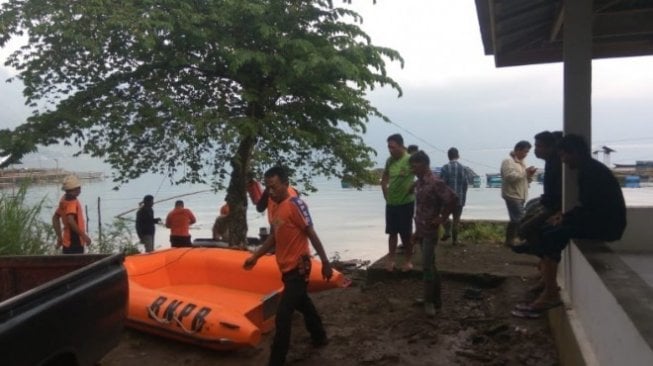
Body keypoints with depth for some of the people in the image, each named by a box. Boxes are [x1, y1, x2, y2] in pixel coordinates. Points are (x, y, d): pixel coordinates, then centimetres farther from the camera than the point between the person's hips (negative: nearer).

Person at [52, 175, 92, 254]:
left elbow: (55, 218, 19)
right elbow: (70, 221, -30)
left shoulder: (64, 200, 12)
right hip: (75, 242, -9)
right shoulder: (72, 202, -17)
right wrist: (84, 235, -25)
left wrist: (59, 237, 21)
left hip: (67, 242, 9)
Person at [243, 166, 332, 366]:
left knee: (283, 315, -8)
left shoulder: (295, 204, -17)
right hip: (287, 268, 9)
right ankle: (319, 337, 44)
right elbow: (274, 237, 17)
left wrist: (325, 262, -15)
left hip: (298, 268, -9)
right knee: (303, 304, 25)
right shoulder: (277, 207, 9)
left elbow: (311, 234, -17)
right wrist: (255, 256, 14)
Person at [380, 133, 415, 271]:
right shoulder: (389, 160, 3)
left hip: (406, 203, -5)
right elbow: (384, 179, 18)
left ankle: (408, 261, 19)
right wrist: (386, 195, 10)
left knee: (406, 234, 4)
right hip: (391, 203, 5)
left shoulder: (410, 160, -16)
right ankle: (391, 260, 21)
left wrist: (412, 187, -12)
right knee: (392, 233, 12)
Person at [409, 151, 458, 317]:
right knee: (429, 265, 14)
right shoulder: (418, 183, 8)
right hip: (421, 230, 8)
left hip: (430, 231, -8)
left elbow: (453, 200, -23)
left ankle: (430, 301, 7)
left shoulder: (435, 183, -17)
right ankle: (436, 298, 25)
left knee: (427, 266, -5)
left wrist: (441, 218, -16)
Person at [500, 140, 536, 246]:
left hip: (520, 196, 9)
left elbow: (524, 180, 23)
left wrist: (530, 175, 3)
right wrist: (525, 172, -15)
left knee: (515, 219, 10)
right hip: (512, 195, -9)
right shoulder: (508, 161, -7)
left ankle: (509, 241, 15)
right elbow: (510, 177, -22)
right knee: (520, 219, -15)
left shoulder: (521, 163, 22)